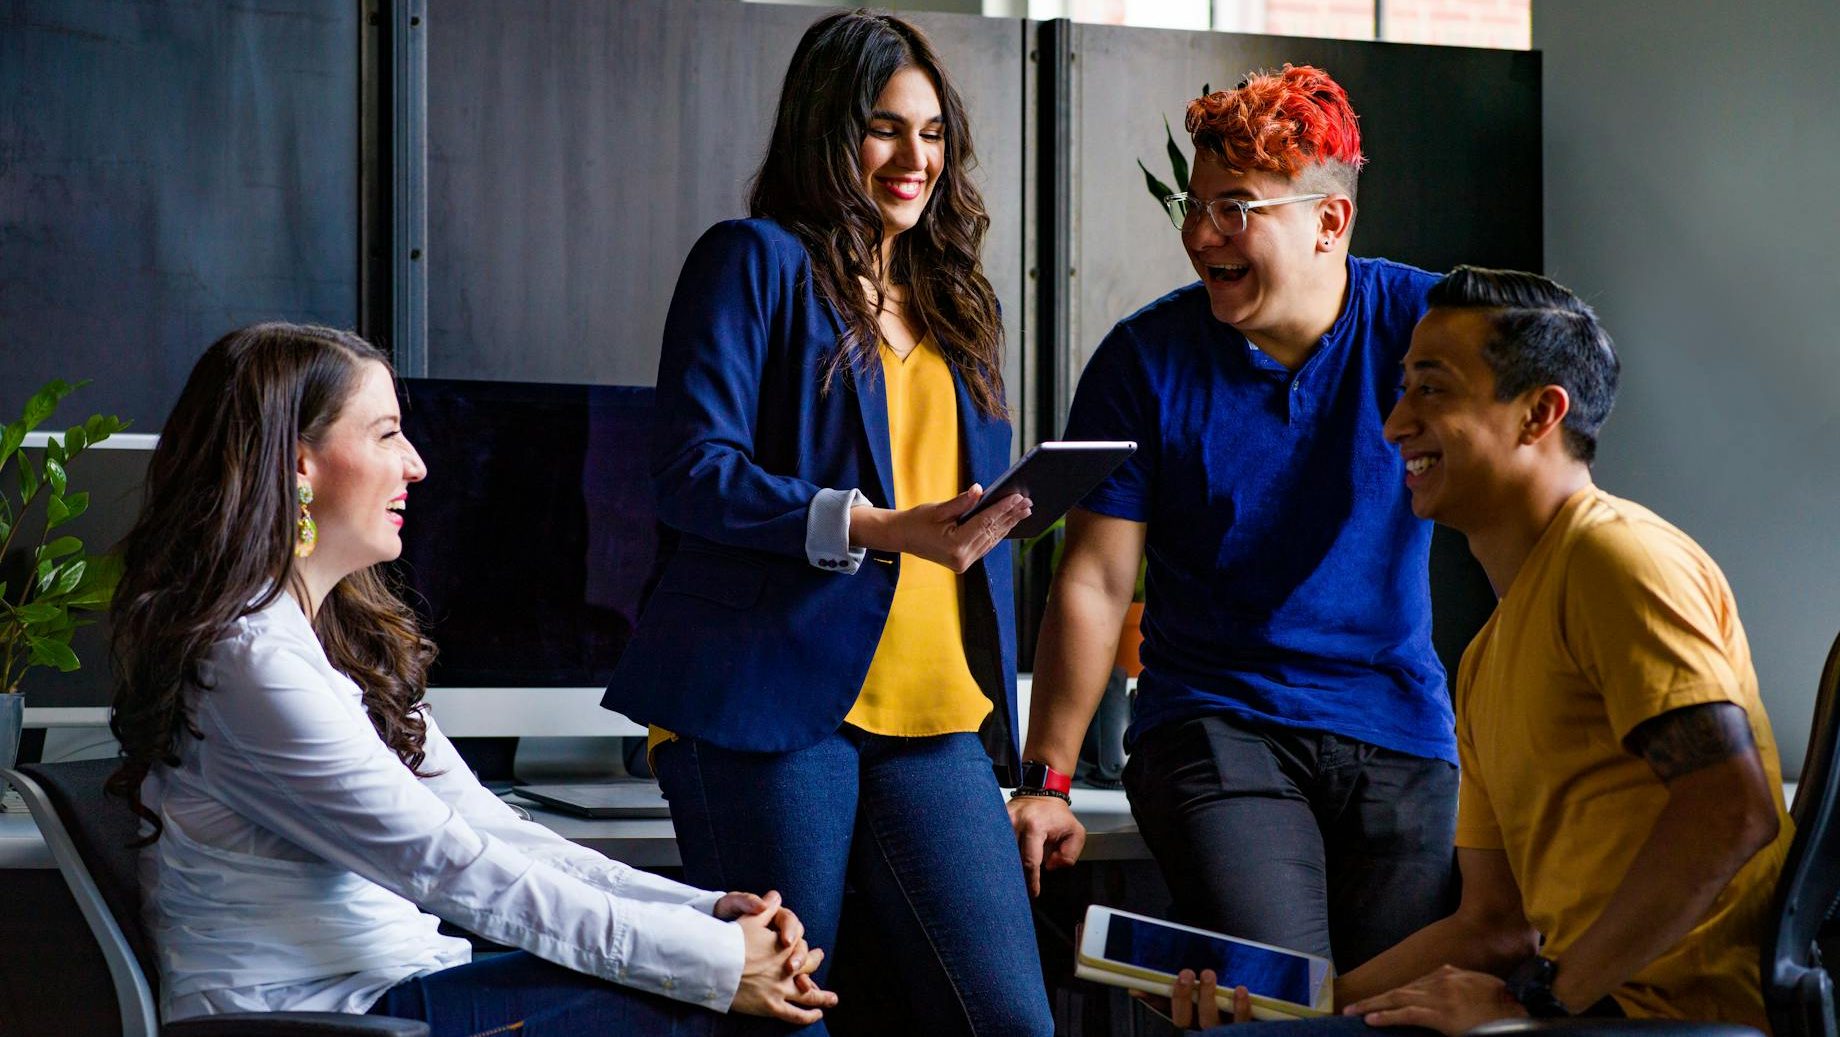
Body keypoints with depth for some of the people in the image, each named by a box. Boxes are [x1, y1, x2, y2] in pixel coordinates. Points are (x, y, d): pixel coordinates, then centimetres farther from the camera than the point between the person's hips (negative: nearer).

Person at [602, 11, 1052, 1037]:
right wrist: (884, 529, -19)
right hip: (773, 702, -5)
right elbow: (695, 472, -9)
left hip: (937, 719, 5)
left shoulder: (955, 298, 22)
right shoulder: (755, 261, 3)